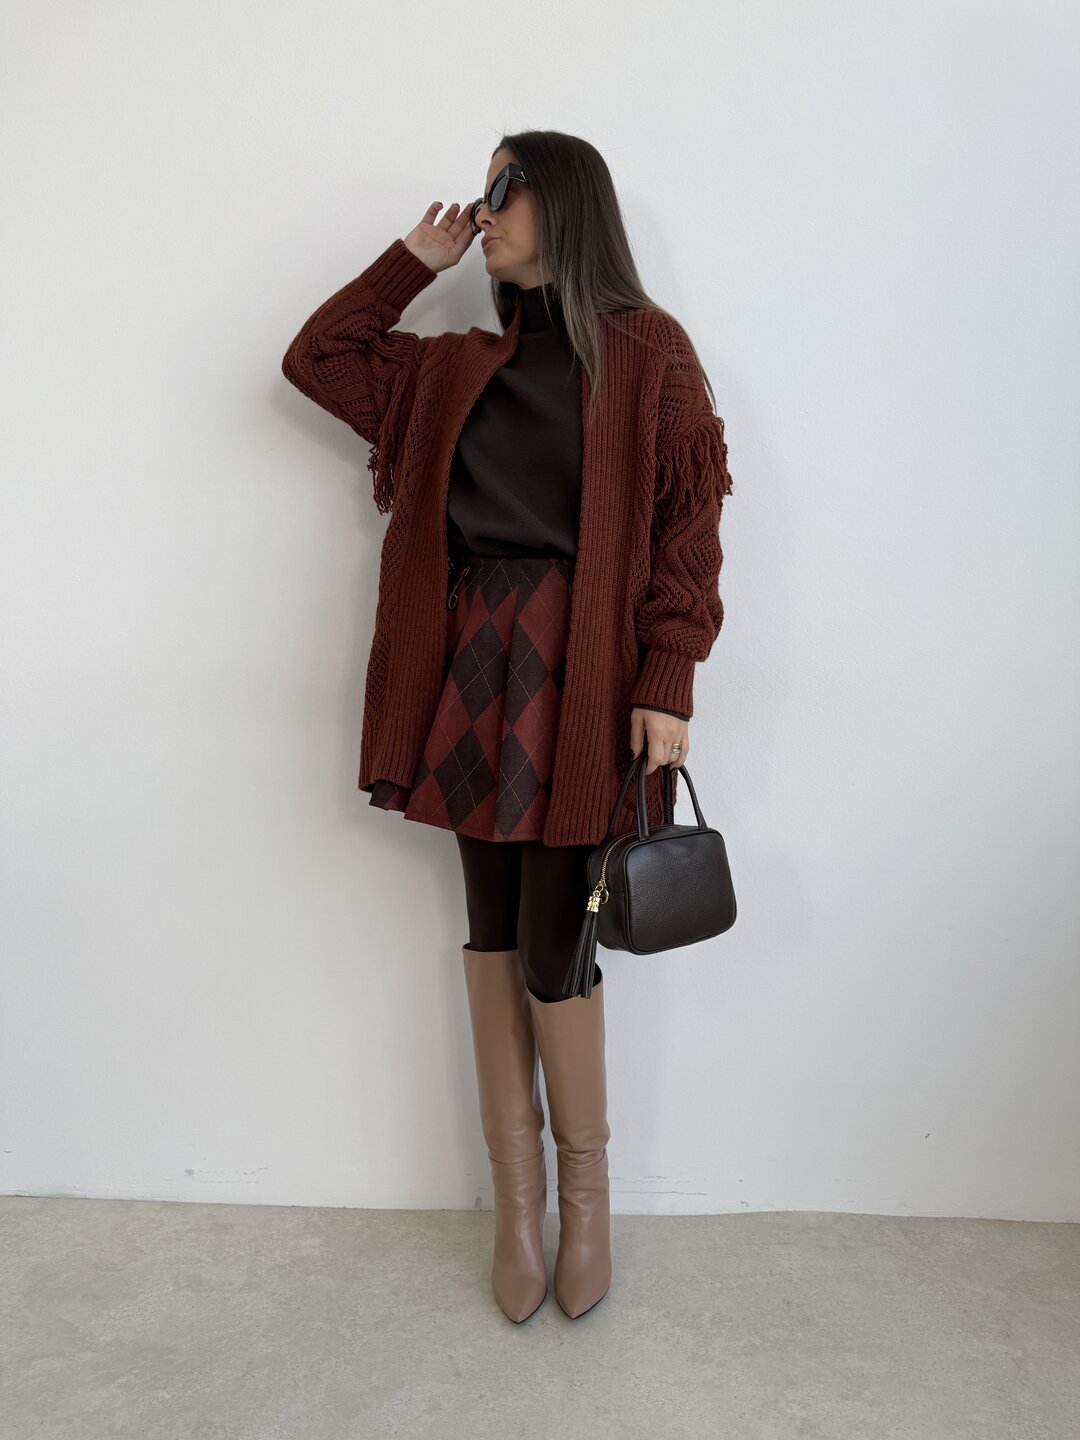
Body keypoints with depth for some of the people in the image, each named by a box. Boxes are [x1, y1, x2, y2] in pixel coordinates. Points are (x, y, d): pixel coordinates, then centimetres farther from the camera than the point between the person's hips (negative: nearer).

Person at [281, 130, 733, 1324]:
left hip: (578, 669, -5)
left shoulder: (646, 353, 3)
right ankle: (517, 1198, 22)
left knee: (552, 948, -3)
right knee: (493, 934, 7)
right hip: (471, 660, 5)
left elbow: (687, 525, -4)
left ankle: (585, 1193, 22)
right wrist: (415, 259, 18)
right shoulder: (463, 365, 18)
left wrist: (667, 687, -13)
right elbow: (317, 360, 23)